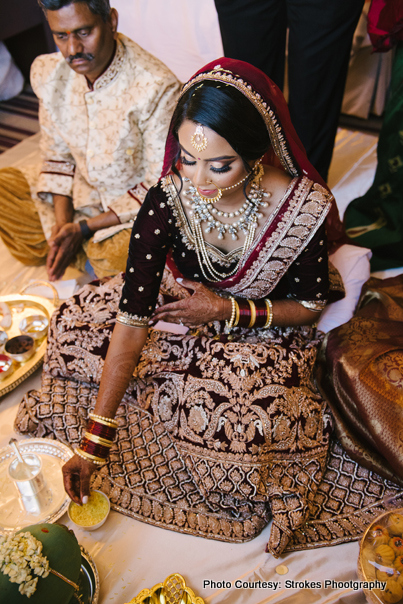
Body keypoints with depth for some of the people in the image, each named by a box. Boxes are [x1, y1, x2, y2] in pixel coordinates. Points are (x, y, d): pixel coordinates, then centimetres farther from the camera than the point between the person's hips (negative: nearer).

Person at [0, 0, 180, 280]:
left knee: (116, 257, -35)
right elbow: (58, 155, 4)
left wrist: (83, 228, -21)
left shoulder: (157, 88, -26)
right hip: (76, 192, 6)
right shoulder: (47, 72, -7)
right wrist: (62, 223, -11)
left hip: (138, 202, -5)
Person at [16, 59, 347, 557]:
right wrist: (92, 442, -28)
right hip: (179, 309, 2)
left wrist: (228, 309, -26)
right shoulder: (165, 204, -25)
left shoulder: (304, 207, -27)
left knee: (241, 420, -29)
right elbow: (132, 318, -28)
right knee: (75, 329, -11)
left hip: (261, 332, -1)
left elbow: (309, 306, -10)